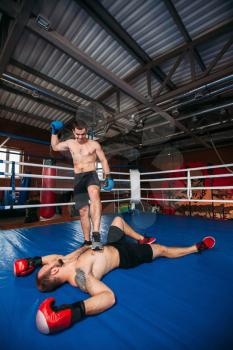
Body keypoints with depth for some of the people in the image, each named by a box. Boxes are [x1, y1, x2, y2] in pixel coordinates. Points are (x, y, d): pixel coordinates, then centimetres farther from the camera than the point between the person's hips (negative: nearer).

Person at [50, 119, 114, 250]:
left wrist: (108, 177, -3)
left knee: (94, 195, -38)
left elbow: (104, 160, 6)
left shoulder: (94, 144, 5)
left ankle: (96, 235, -45)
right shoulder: (70, 143, 15)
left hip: (91, 175, -4)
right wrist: (54, 132, 18)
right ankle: (87, 241, 18)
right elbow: (55, 147, 30)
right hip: (78, 179, 4)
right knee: (83, 210, 5)